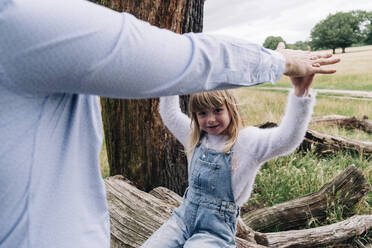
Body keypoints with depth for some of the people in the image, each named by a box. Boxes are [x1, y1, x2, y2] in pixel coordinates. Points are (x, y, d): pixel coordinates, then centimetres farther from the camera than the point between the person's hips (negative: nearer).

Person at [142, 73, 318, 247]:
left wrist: (300, 91, -39)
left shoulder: (247, 142, -12)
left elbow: (286, 138, -27)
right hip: (183, 218, 5)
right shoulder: (195, 138, 6)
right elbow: (169, 114, 20)